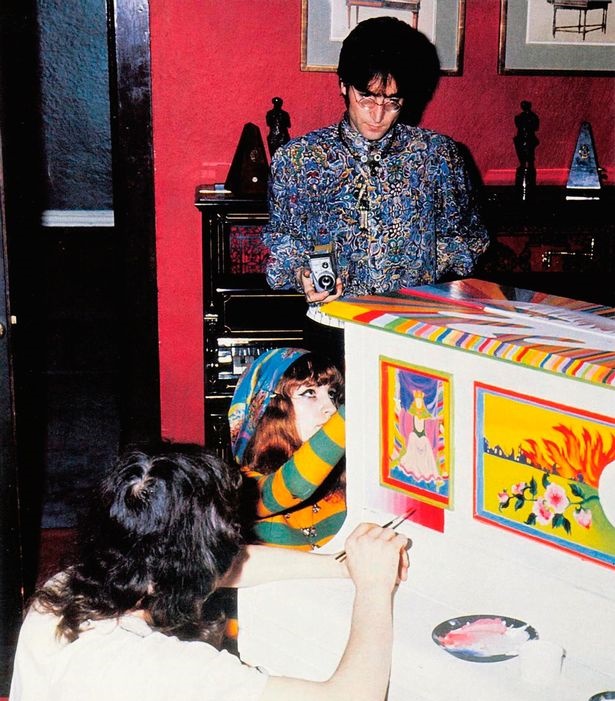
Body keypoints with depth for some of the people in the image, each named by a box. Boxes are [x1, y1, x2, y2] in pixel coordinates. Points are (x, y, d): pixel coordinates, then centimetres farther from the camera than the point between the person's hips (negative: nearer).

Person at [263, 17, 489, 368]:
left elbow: (462, 237, 17)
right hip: (333, 330, 0)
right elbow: (282, 244, 13)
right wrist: (302, 275, -7)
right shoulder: (298, 158, 6)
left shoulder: (439, 154, 8)